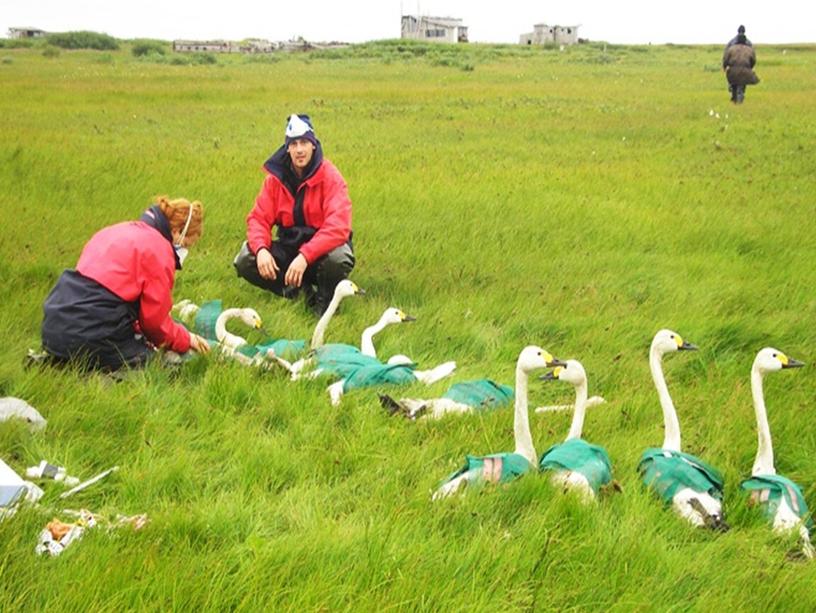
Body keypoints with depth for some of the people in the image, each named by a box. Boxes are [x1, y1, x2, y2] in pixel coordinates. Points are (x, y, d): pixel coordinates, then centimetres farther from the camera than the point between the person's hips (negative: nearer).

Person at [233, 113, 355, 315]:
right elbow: (259, 218, -5)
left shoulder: (330, 177, -17)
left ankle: (325, 297, -3)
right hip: (289, 244, 4)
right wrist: (261, 249, -27)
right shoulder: (276, 177, -4)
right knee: (244, 261, -18)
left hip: (322, 245, -3)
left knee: (339, 259, -38)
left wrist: (305, 256, -39)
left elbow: (338, 226, -27)